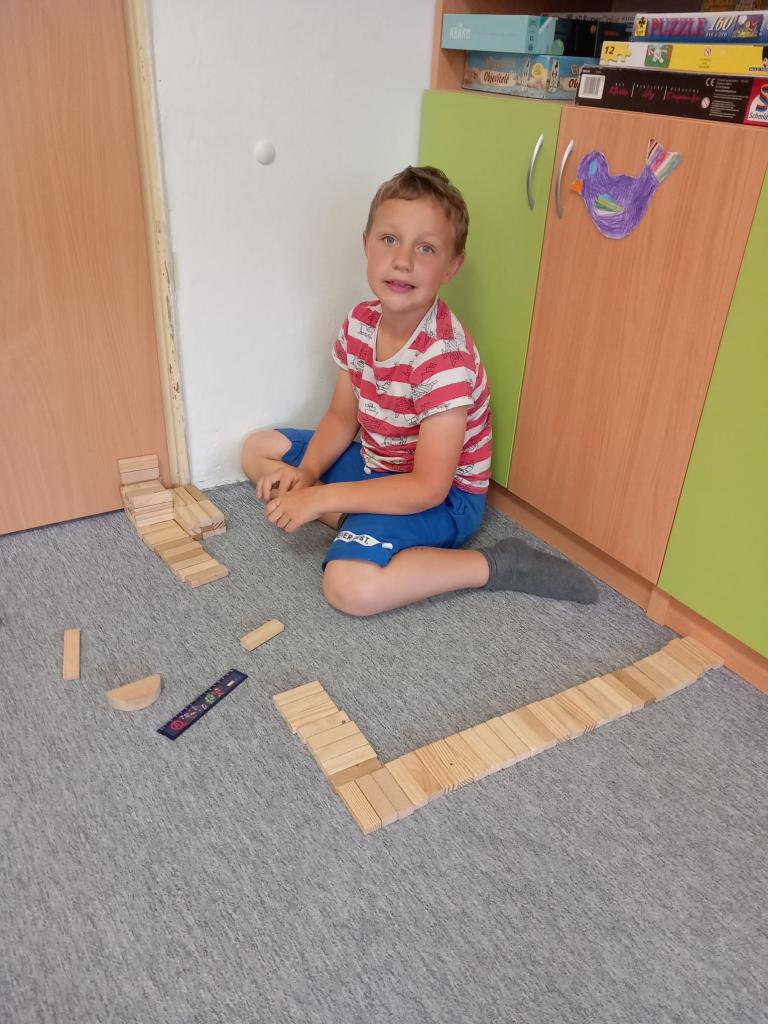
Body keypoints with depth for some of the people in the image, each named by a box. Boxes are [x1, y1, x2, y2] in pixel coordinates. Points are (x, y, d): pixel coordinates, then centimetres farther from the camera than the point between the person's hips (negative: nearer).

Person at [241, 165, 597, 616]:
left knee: (352, 586, -33)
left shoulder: (443, 358, -29)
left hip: (443, 495, -8)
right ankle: (362, 524, -7)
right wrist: (306, 471, -14)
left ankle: (497, 565, -15)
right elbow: (341, 417, 5)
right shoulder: (361, 323, -7)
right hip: (377, 461, 8)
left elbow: (428, 487, -29)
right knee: (259, 449, 9)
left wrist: (321, 497, -28)